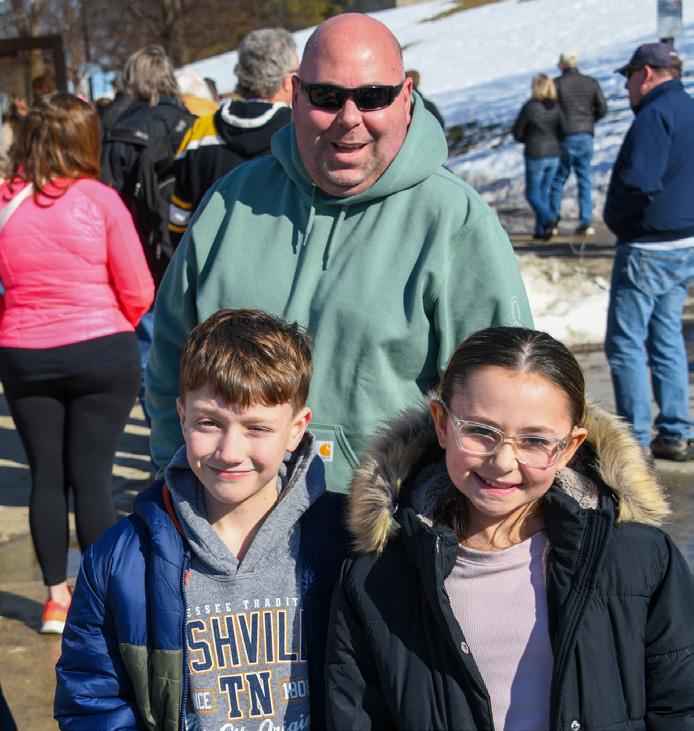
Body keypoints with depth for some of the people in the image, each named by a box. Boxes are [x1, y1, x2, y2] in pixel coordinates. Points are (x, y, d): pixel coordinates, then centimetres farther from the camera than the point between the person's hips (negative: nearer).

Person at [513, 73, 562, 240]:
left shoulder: (529, 107, -13)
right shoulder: (557, 107, -1)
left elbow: (517, 133, -5)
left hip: (535, 156, -5)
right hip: (554, 155, 5)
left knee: (532, 194, 7)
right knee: (543, 192, 15)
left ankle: (548, 219, -16)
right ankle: (541, 230, 14)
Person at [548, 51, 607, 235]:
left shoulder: (557, 83, -6)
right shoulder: (591, 82, 3)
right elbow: (602, 108, 1)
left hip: (565, 137, -2)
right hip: (586, 137, 2)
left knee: (558, 180, 8)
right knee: (584, 180, 7)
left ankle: (552, 221, 9)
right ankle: (586, 222, 2)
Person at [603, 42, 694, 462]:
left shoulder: (655, 114, -16)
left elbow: (639, 181, -26)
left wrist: (614, 217, -10)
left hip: (649, 247, -9)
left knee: (626, 343, -2)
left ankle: (635, 440, 0)